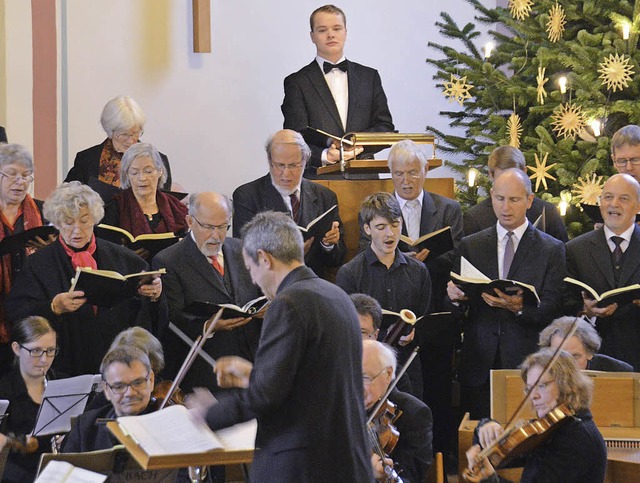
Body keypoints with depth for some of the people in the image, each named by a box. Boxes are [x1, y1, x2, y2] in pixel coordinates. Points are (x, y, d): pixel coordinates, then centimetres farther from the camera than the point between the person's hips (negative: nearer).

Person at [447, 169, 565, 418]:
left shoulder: (552, 249, 5)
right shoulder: (470, 246, 12)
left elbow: (553, 309, -3)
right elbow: (459, 313, 9)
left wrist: (520, 307, -22)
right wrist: (456, 297, -14)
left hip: (528, 363, -2)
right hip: (479, 366, 2)